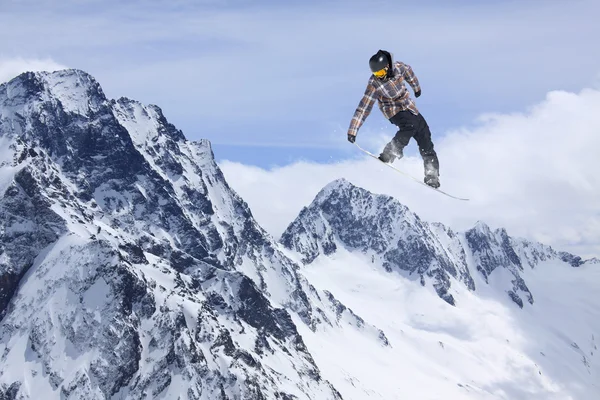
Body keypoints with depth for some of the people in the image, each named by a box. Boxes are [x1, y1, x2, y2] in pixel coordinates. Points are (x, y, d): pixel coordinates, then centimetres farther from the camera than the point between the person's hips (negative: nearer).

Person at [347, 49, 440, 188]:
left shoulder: (398, 67, -13)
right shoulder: (374, 84, -22)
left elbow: (408, 71, 12)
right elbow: (363, 108, -22)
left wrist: (416, 87, 28)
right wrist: (352, 130, -27)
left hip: (410, 107, 5)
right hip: (394, 110, -5)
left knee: (426, 141, 1)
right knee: (410, 125, -36)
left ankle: (432, 178, 9)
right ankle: (387, 157, -31)